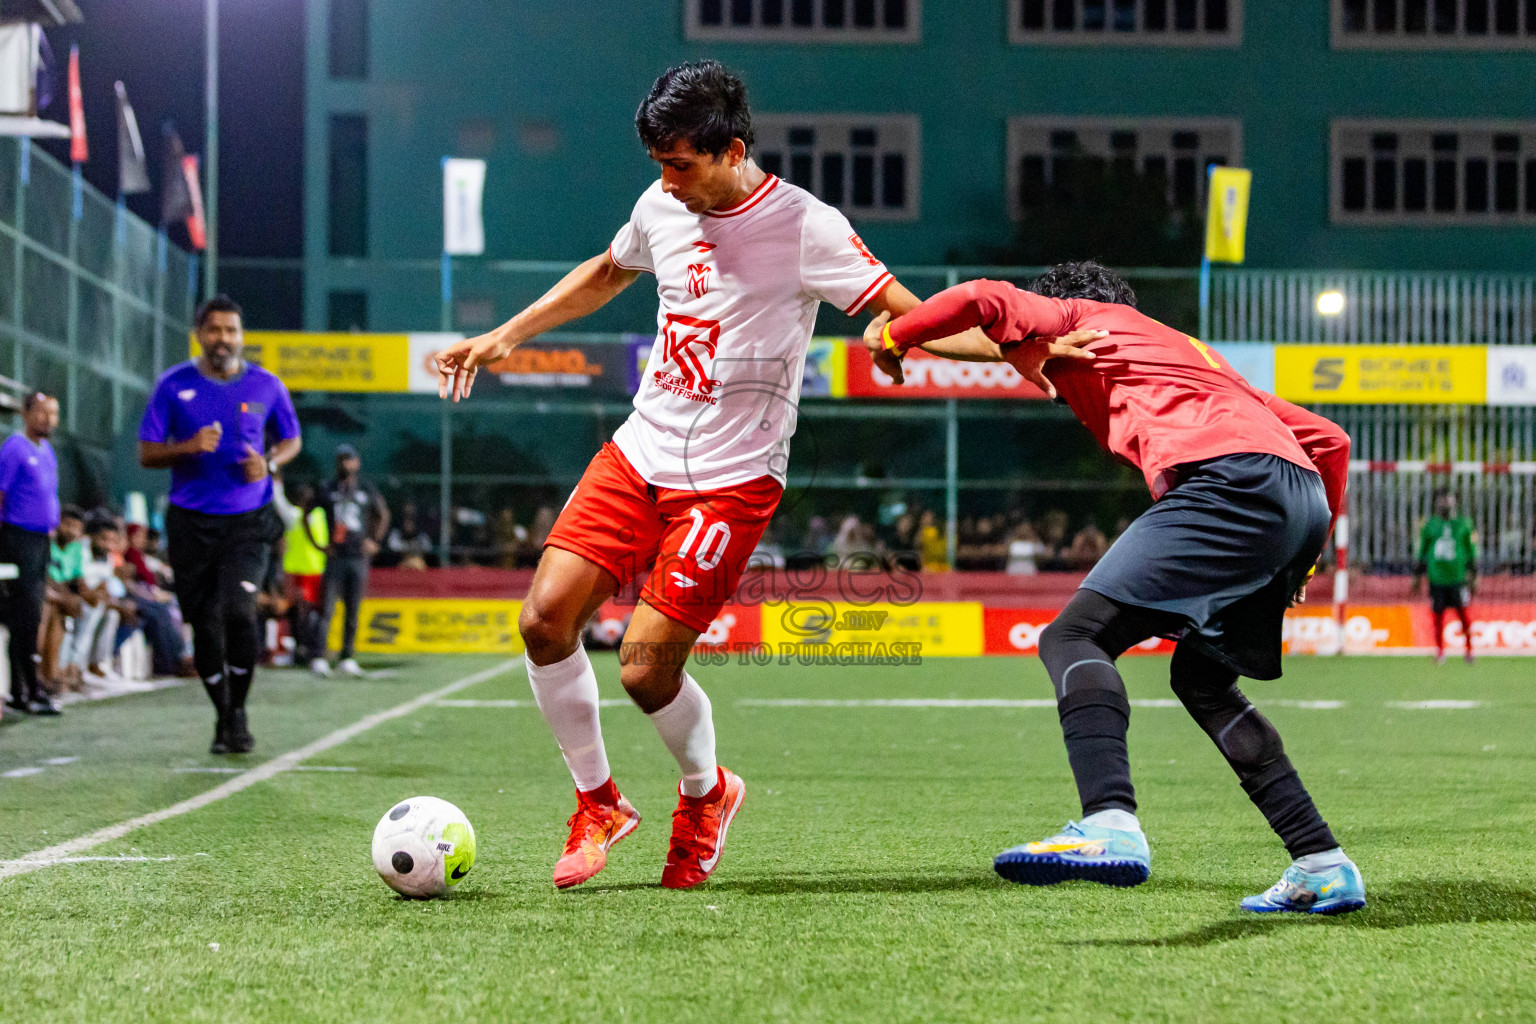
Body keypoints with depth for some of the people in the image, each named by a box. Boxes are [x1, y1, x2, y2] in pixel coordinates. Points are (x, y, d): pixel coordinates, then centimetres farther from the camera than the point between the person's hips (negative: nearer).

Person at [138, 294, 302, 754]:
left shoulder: (266, 386, 3)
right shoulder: (173, 385, 1)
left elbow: (292, 439, 17)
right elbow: (146, 453, 2)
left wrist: (270, 463, -5)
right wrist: (188, 447, -17)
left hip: (248, 521, -1)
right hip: (191, 522, 1)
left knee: (238, 611, -19)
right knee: (205, 624, 3)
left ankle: (238, 712, -1)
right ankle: (222, 717, 21)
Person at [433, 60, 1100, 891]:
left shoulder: (804, 228, -12)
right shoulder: (661, 208, 5)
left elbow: (909, 316, -13)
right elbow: (606, 274, 27)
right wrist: (504, 337, 25)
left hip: (732, 479, -5)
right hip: (640, 450, 6)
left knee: (645, 669, -12)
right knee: (545, 619, -9)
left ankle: (706, 793, 22)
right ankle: (597, 802, 13)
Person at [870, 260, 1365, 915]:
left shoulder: (1083, 319, 23)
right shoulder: (1192, 352, 41)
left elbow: (985, 299, 4)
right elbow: (1329, 439, 37)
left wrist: (894, 335, 20)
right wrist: (1305, 555, 38)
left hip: (1230, 482, -8)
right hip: (1304, 498, 8)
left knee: (1074, 639, -12)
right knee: (1200, 678, 23)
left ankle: (1112, 827, -38)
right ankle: (1324, 868, 16)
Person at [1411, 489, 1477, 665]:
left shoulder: (1463, 524, 5)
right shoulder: (1430, 525, 7)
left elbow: (1471, 551, 11)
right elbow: (1422, 551, 13)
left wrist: (1472, 576, 7)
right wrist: (1418, 577, 12)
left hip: (1457, 577, -1)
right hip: (1436, 577, 1)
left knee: (1463, 613, -4)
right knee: (1438, 615, 3)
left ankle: (1469, 648, 7)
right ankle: (1440, 651, 15)